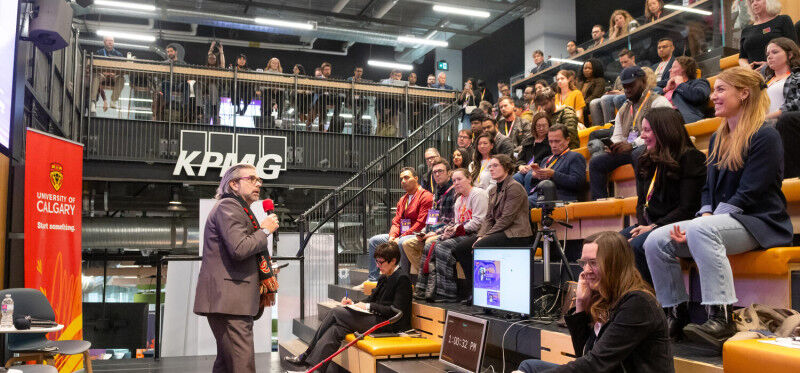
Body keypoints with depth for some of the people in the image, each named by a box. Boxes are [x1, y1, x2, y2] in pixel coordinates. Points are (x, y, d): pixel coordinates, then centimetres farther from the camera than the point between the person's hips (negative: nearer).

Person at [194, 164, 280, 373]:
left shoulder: (239, 209, 25)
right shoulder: (228, 206, -8)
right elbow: (239, 249, -22)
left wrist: (263, 275, 19)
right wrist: (265, 230, -7)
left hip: (229, 299, 11)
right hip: (228, 300, -11)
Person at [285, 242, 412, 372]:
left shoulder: (402, 278, -13)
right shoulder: (385, 276, 15)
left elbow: (396, 311, -19)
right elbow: (373, 297, 20)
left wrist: (368, 306, -16)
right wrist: (355, 304, 1)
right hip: (377, 317, 9)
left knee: (336, 312, -15)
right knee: (336, 329, -14)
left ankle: (307, 355, -7)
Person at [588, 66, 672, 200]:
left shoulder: (658, 101, -1)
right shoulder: (624, 108, 25)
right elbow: (618, 135, 22)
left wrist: (633, 145, -25)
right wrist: (613, 146, -3)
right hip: (629, 150, 7)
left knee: (637, 154, -39)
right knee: (596, 161, -8)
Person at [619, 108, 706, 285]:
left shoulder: (690, 158, -5)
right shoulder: (647, 161, 19)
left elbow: (687, 208, -11)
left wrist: (654, 227, -15)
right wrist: (642, 224, -1)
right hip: (648, 224, 7)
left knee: (637, 245, -33)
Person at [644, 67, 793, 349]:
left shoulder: (765, 136, -8)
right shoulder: (718, 138, 17)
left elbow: (746, 196, -16)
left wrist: (704, 222, -21)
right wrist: (706, 215, -4)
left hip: (759, 224, -8)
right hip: (721, 221, 8)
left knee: (700, 230, -38)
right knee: (656, 241, -13)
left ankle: (721, 318, -38)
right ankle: (676, 314, -2)